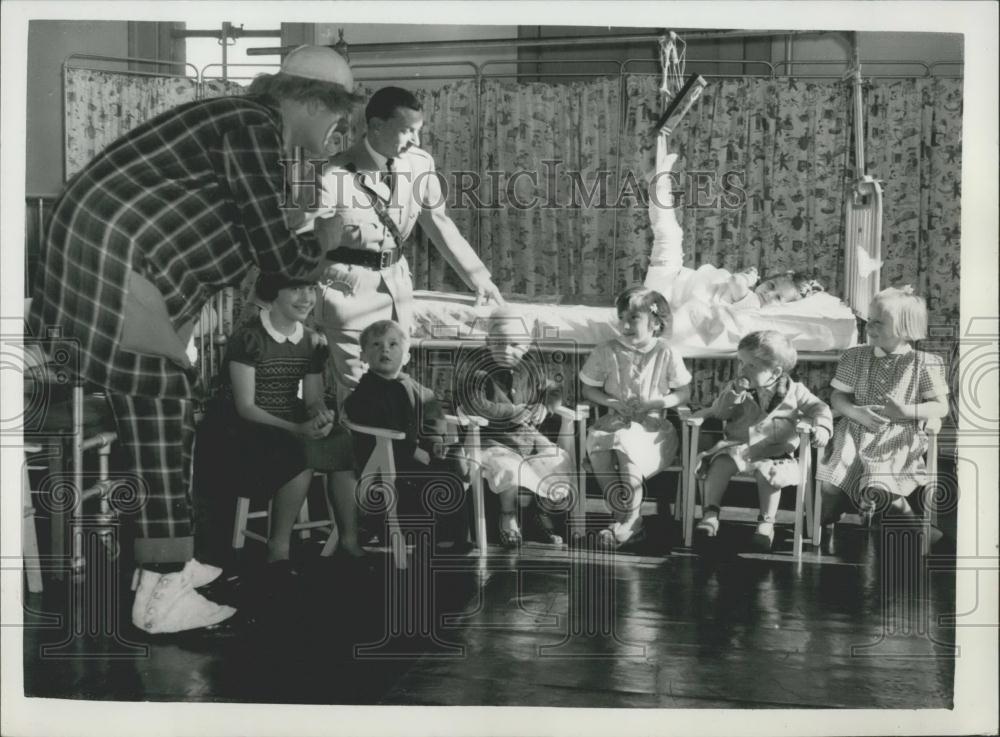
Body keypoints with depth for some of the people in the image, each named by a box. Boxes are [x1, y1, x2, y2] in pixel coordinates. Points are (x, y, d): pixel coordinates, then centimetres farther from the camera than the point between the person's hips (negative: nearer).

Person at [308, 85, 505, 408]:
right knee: (357, 388, -6)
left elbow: (438, 222, 5)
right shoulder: (338, 173, -19)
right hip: (350, 286, -5)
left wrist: (478, 277, 2)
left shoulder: (419, 163, -4)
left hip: (396, 281, 6)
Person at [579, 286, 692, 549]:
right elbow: (588, 390, 10)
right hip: (615, 421, 2)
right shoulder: (607, 352, 2)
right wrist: (613, 403, -9)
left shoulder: (666, 354, -2)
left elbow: (684, 394, 4)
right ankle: (629, 520, -23)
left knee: (625, 443, -35)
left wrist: (653, 403, -12)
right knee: (595, 441, -32)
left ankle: (629, 523, -18)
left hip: (653, 426, -2)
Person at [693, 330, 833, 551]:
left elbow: (818, 408, 2)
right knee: (720, 464, -27)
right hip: (737, 446, 2)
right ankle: (710, 513, -21)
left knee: (767, 473, -32)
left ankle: (766, 523, -16)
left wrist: (822, 427, -18)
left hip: (774, 452, -2)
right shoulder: (736, 388, 9)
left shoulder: (794, 391, 4)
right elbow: (720, 412, 0)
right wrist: (734, 393, -15)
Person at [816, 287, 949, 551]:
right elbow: (837, 397, 8)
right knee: (832, 481, -21)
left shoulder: (924, 363, 0)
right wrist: (857, 412, -14)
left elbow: (941, 407, 1)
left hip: (899, 438, -2)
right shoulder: (855, 357, 7)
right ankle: (825, 528, 7)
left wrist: (906, 412, -17)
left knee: (880, 489, -27)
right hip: (857, 431, 3)